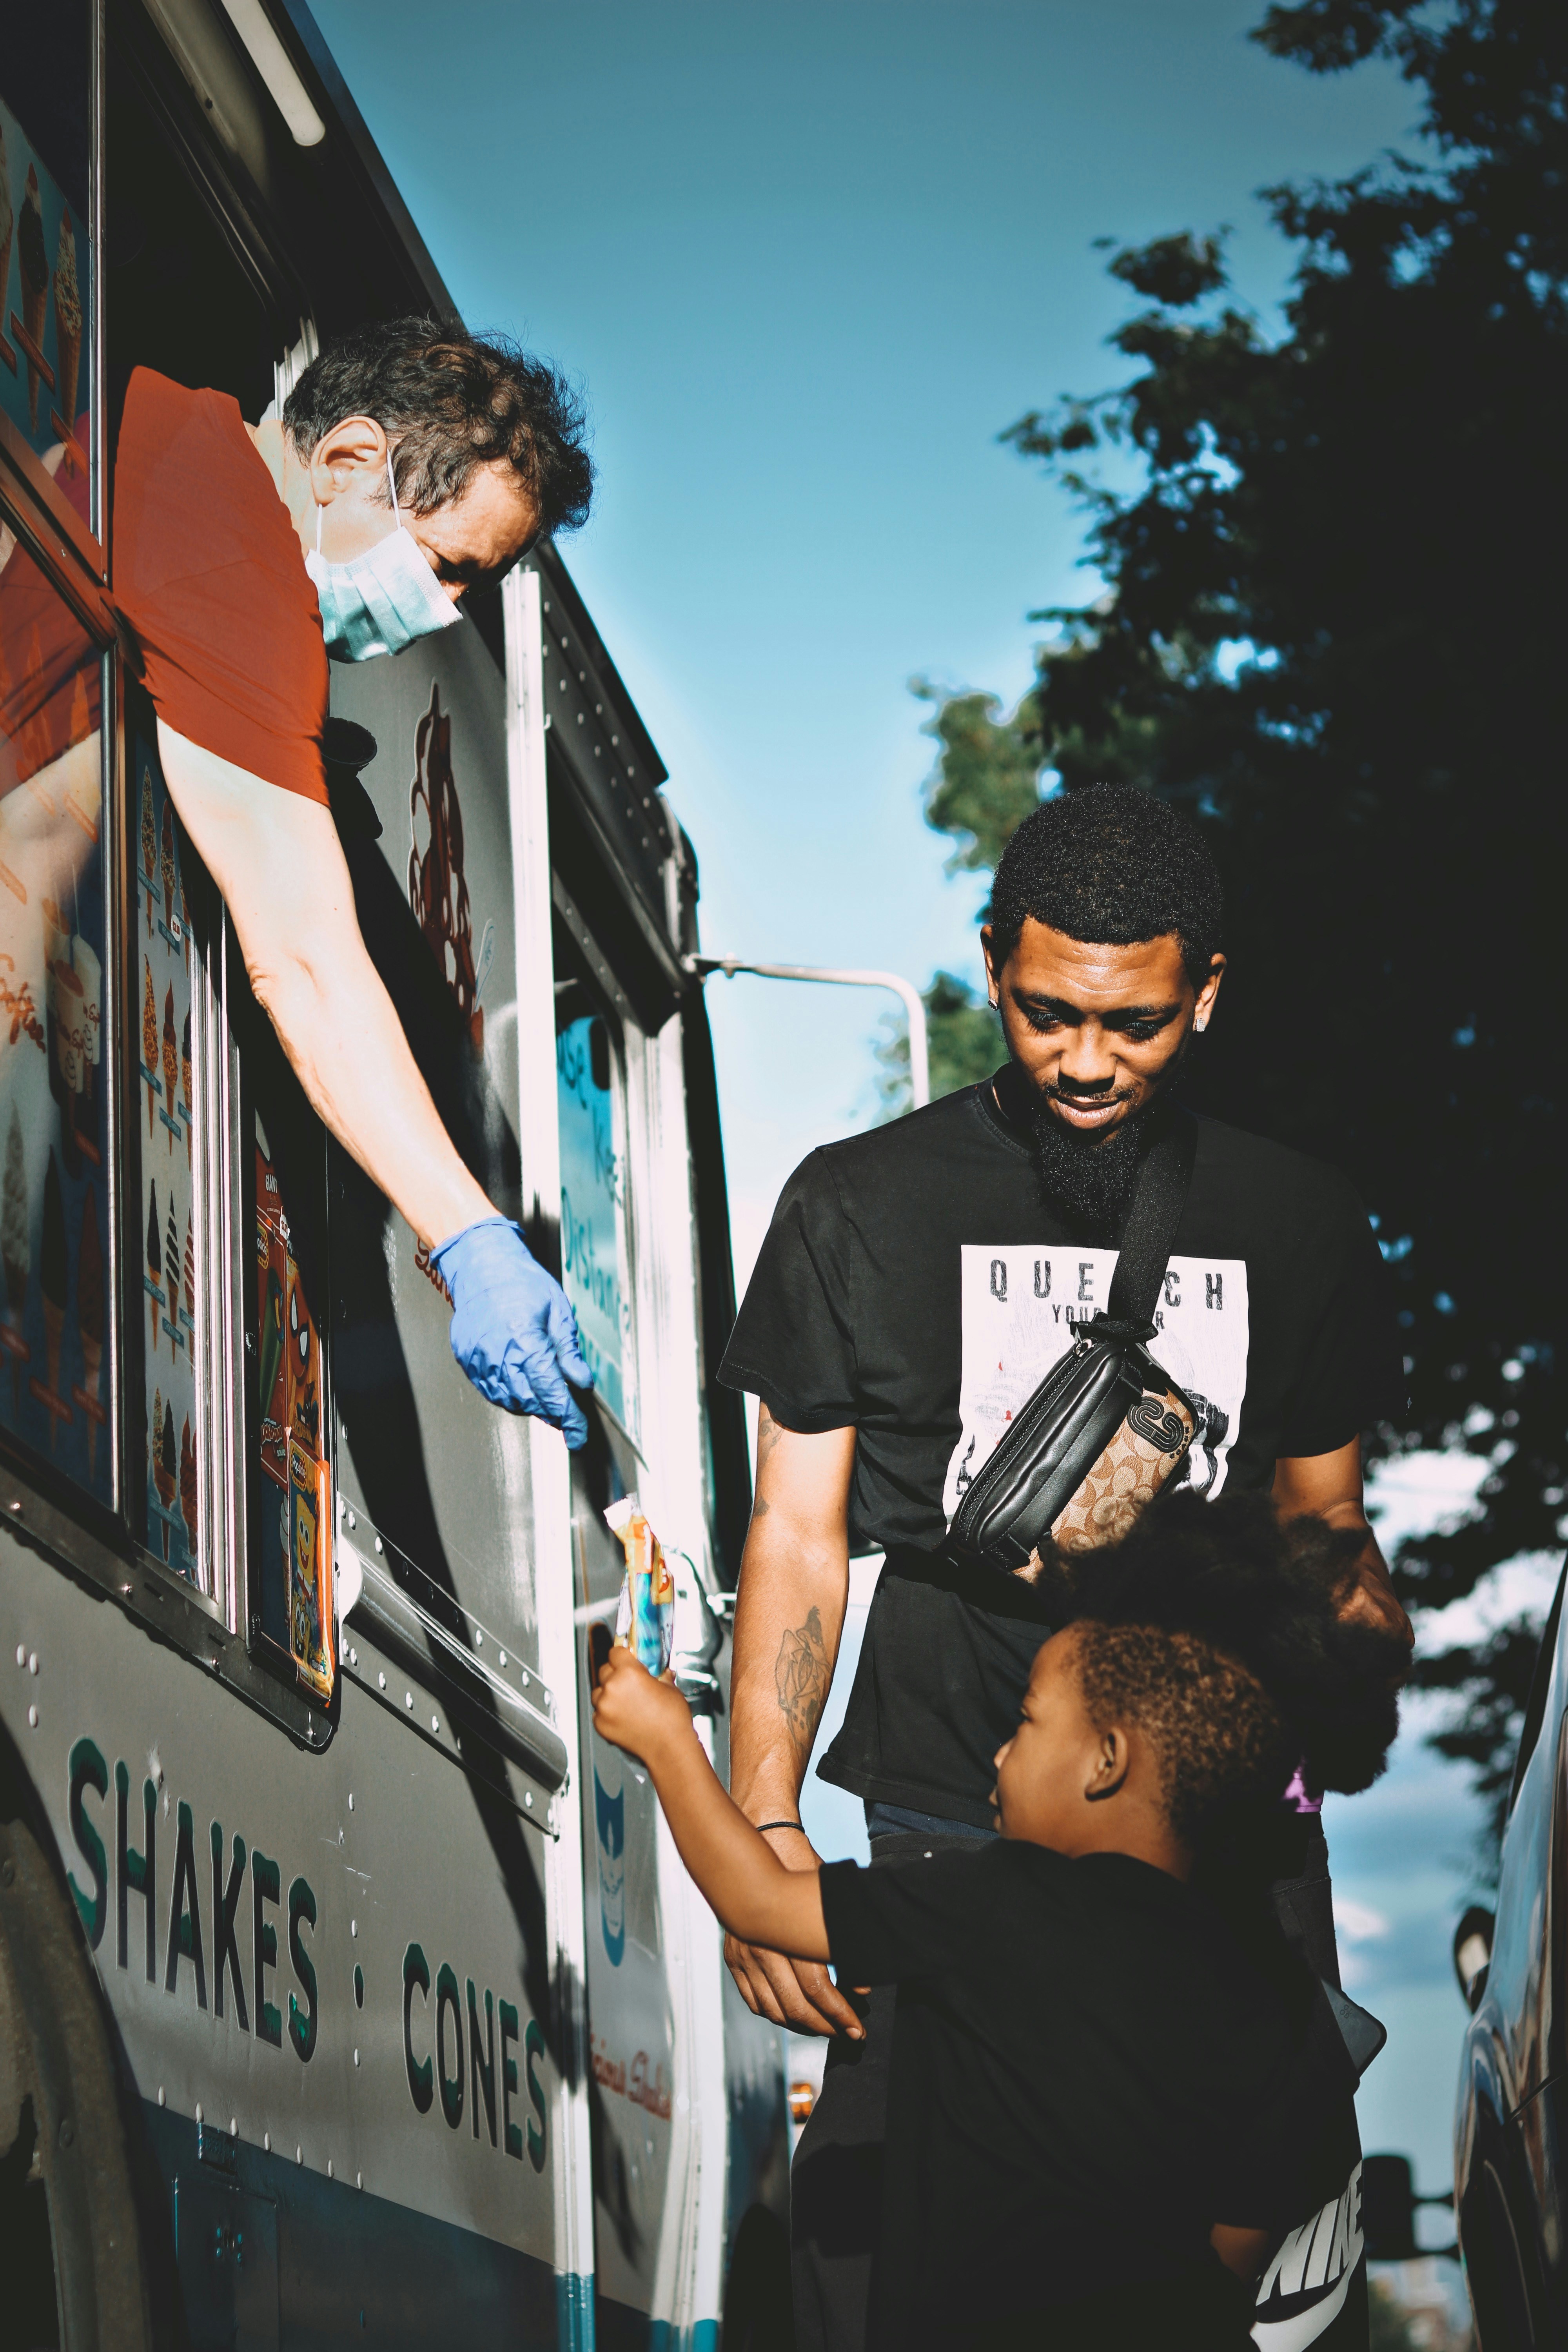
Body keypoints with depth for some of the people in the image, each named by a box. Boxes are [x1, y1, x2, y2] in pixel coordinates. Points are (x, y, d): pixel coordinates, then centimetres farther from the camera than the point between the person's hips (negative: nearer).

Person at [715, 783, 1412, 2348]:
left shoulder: (1299, 1225, 9)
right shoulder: (859, 1207, 3)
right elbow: (799, 1534, 2)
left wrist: (1355, 1600, -7)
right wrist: (766, 1824, -9)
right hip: (939, 1834, -2)